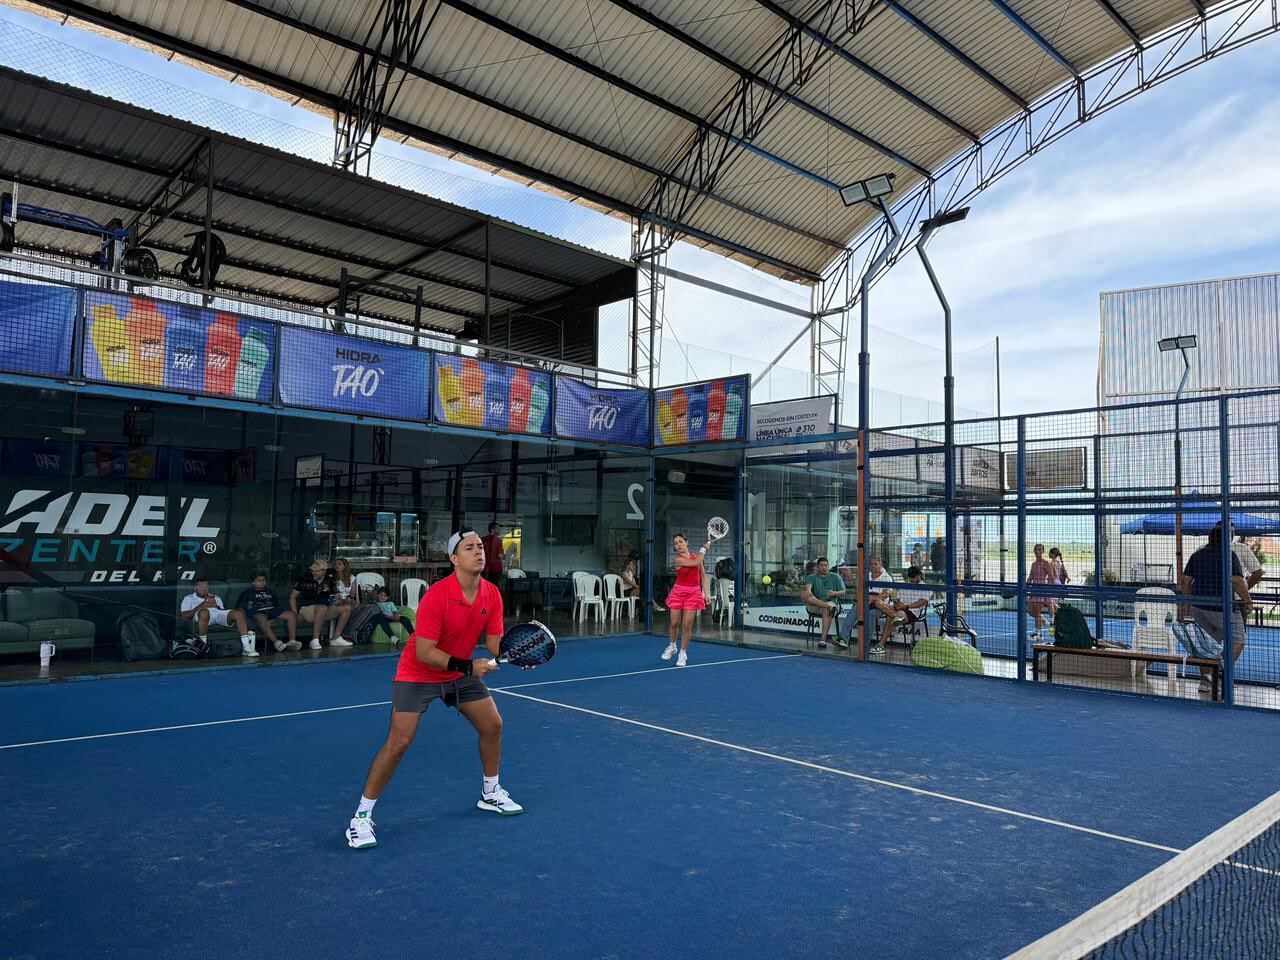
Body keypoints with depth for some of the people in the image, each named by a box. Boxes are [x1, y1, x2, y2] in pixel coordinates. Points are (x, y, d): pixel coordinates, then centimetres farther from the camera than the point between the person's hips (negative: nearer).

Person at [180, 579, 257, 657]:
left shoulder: (216, 598, 37)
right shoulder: (188, 598, 27)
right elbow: (185, 616, 8)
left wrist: (216, 606, 1)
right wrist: (200, 606, -4)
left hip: (219, 613, 4)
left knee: (238, 614, -25)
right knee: (204, 612, -41)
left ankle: (246, 647, -35)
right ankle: (203, 645, -36)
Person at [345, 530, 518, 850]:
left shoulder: (492, 595, -11)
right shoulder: (437, 595, -30)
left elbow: (496, 644, -7)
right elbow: (424, 652, -29)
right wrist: (468, 666, -33)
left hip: (463, 671, 7)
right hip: (418, 675, -6)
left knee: (493, 725, 9)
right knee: (398, 743, -12)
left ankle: (491, 793, 32)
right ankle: (361, 818, 3)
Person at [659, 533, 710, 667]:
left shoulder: (696, 556, 4)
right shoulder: (678, 559, -10)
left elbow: (703, 576, 8)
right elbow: (695, 562, -22)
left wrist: (706, 593, -1)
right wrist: (704, 548, -7)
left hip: (693, 593, 2)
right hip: (678, 592, -2)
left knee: (687, 625, -3)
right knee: (674, 623, 5)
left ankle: (683, 653, 13)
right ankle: (672, 646, 33)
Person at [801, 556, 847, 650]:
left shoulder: (836, 577, 16)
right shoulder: (812, 577, 15)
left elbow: (843, 593, 9)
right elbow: (808, 586, -7)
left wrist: (834, 593, -13)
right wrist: (808, 590, -32)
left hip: (832, 602, -1)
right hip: (814, 606, 1)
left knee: (826, 610, -38)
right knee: (803, 594, -28)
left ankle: (823, 639, -44)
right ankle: (828, 606, -41)